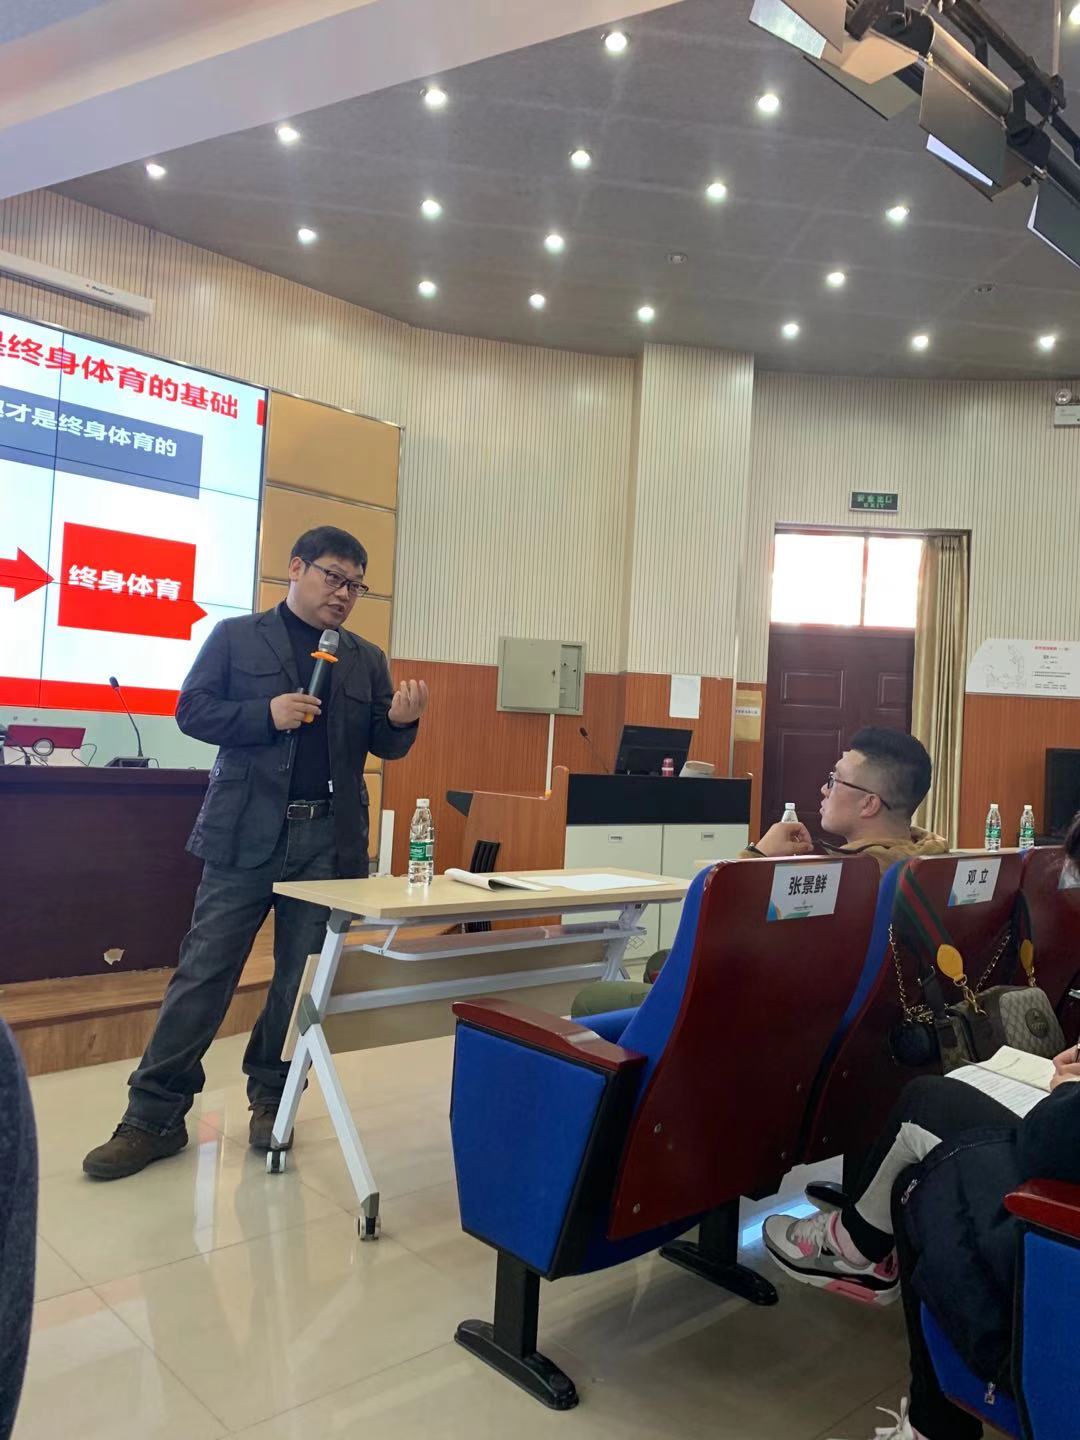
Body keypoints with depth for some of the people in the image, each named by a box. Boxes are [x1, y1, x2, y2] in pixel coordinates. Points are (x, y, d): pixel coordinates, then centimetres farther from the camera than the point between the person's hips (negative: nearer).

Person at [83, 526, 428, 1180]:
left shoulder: (367, 659, 14)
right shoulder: (236, 636, 6)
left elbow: (382, 746, 12)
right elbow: (192, 709, 0)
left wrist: (400, 721, -11)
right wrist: (266, 714, -15)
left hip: (329, 838, 3)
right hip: (246, 833, -3)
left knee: (302, 978, 9)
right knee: (205, 970, 1)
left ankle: (272, 1098, 26)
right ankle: (155, 1117, 11)